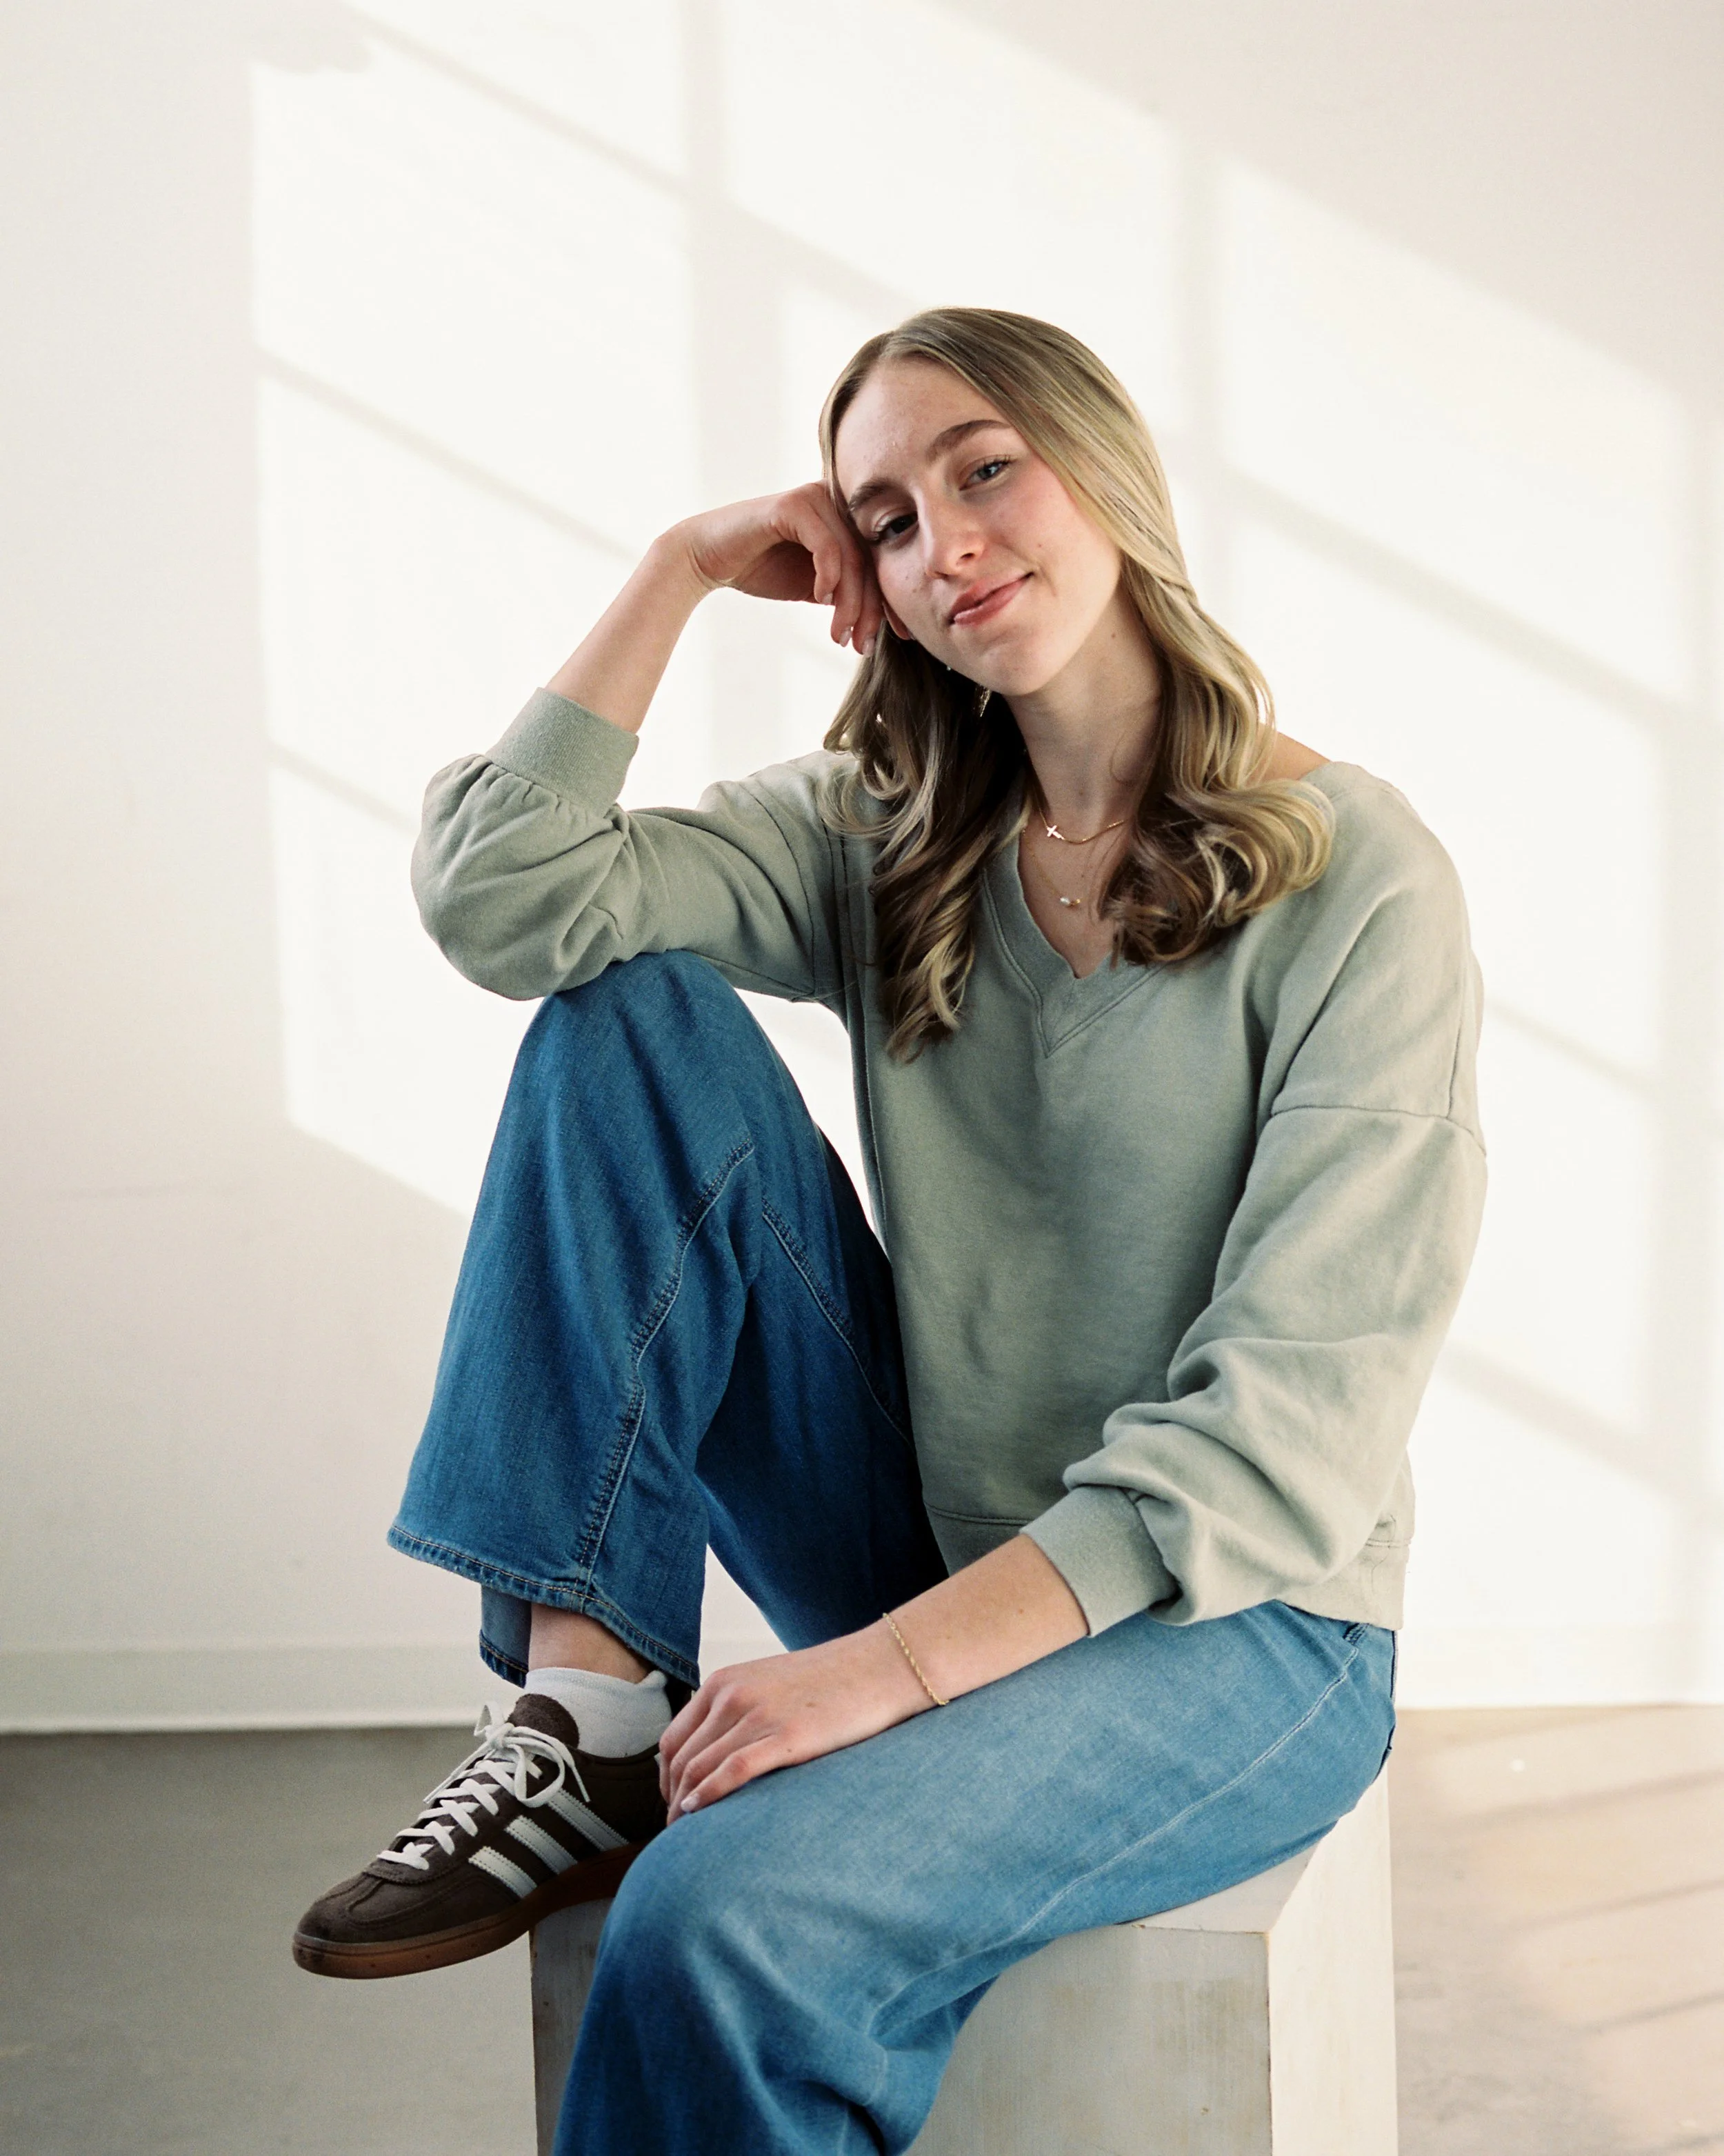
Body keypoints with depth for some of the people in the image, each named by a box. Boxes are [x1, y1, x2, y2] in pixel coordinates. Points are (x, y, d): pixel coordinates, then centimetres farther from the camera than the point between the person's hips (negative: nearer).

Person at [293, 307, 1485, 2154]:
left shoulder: (1355, 882, -11)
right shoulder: (883, 841, 6)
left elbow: (1285, 1428, -17)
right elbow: (498, 896, -9)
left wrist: (894, 1664, -23)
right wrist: (686, 566, -5)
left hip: (1231, 1617, -5)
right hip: (935, 1566, 5)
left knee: (729, 1918, -33)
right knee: (635, 1020, -10)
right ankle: (589, 1712, -14)